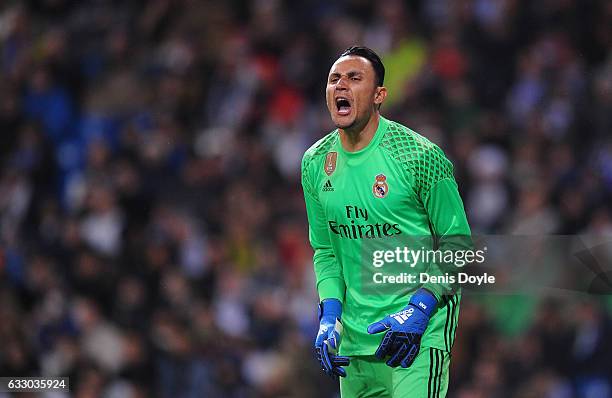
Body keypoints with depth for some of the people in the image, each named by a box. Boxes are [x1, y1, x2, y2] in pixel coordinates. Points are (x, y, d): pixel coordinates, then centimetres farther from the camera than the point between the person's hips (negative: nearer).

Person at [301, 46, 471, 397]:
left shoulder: (420, 155, -11)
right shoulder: (315, 163, 5)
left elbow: (456, 243, -7)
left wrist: (419, 309, -17)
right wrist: (330, 314, -1)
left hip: (422, 328, -5)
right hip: (356, 332, 5)